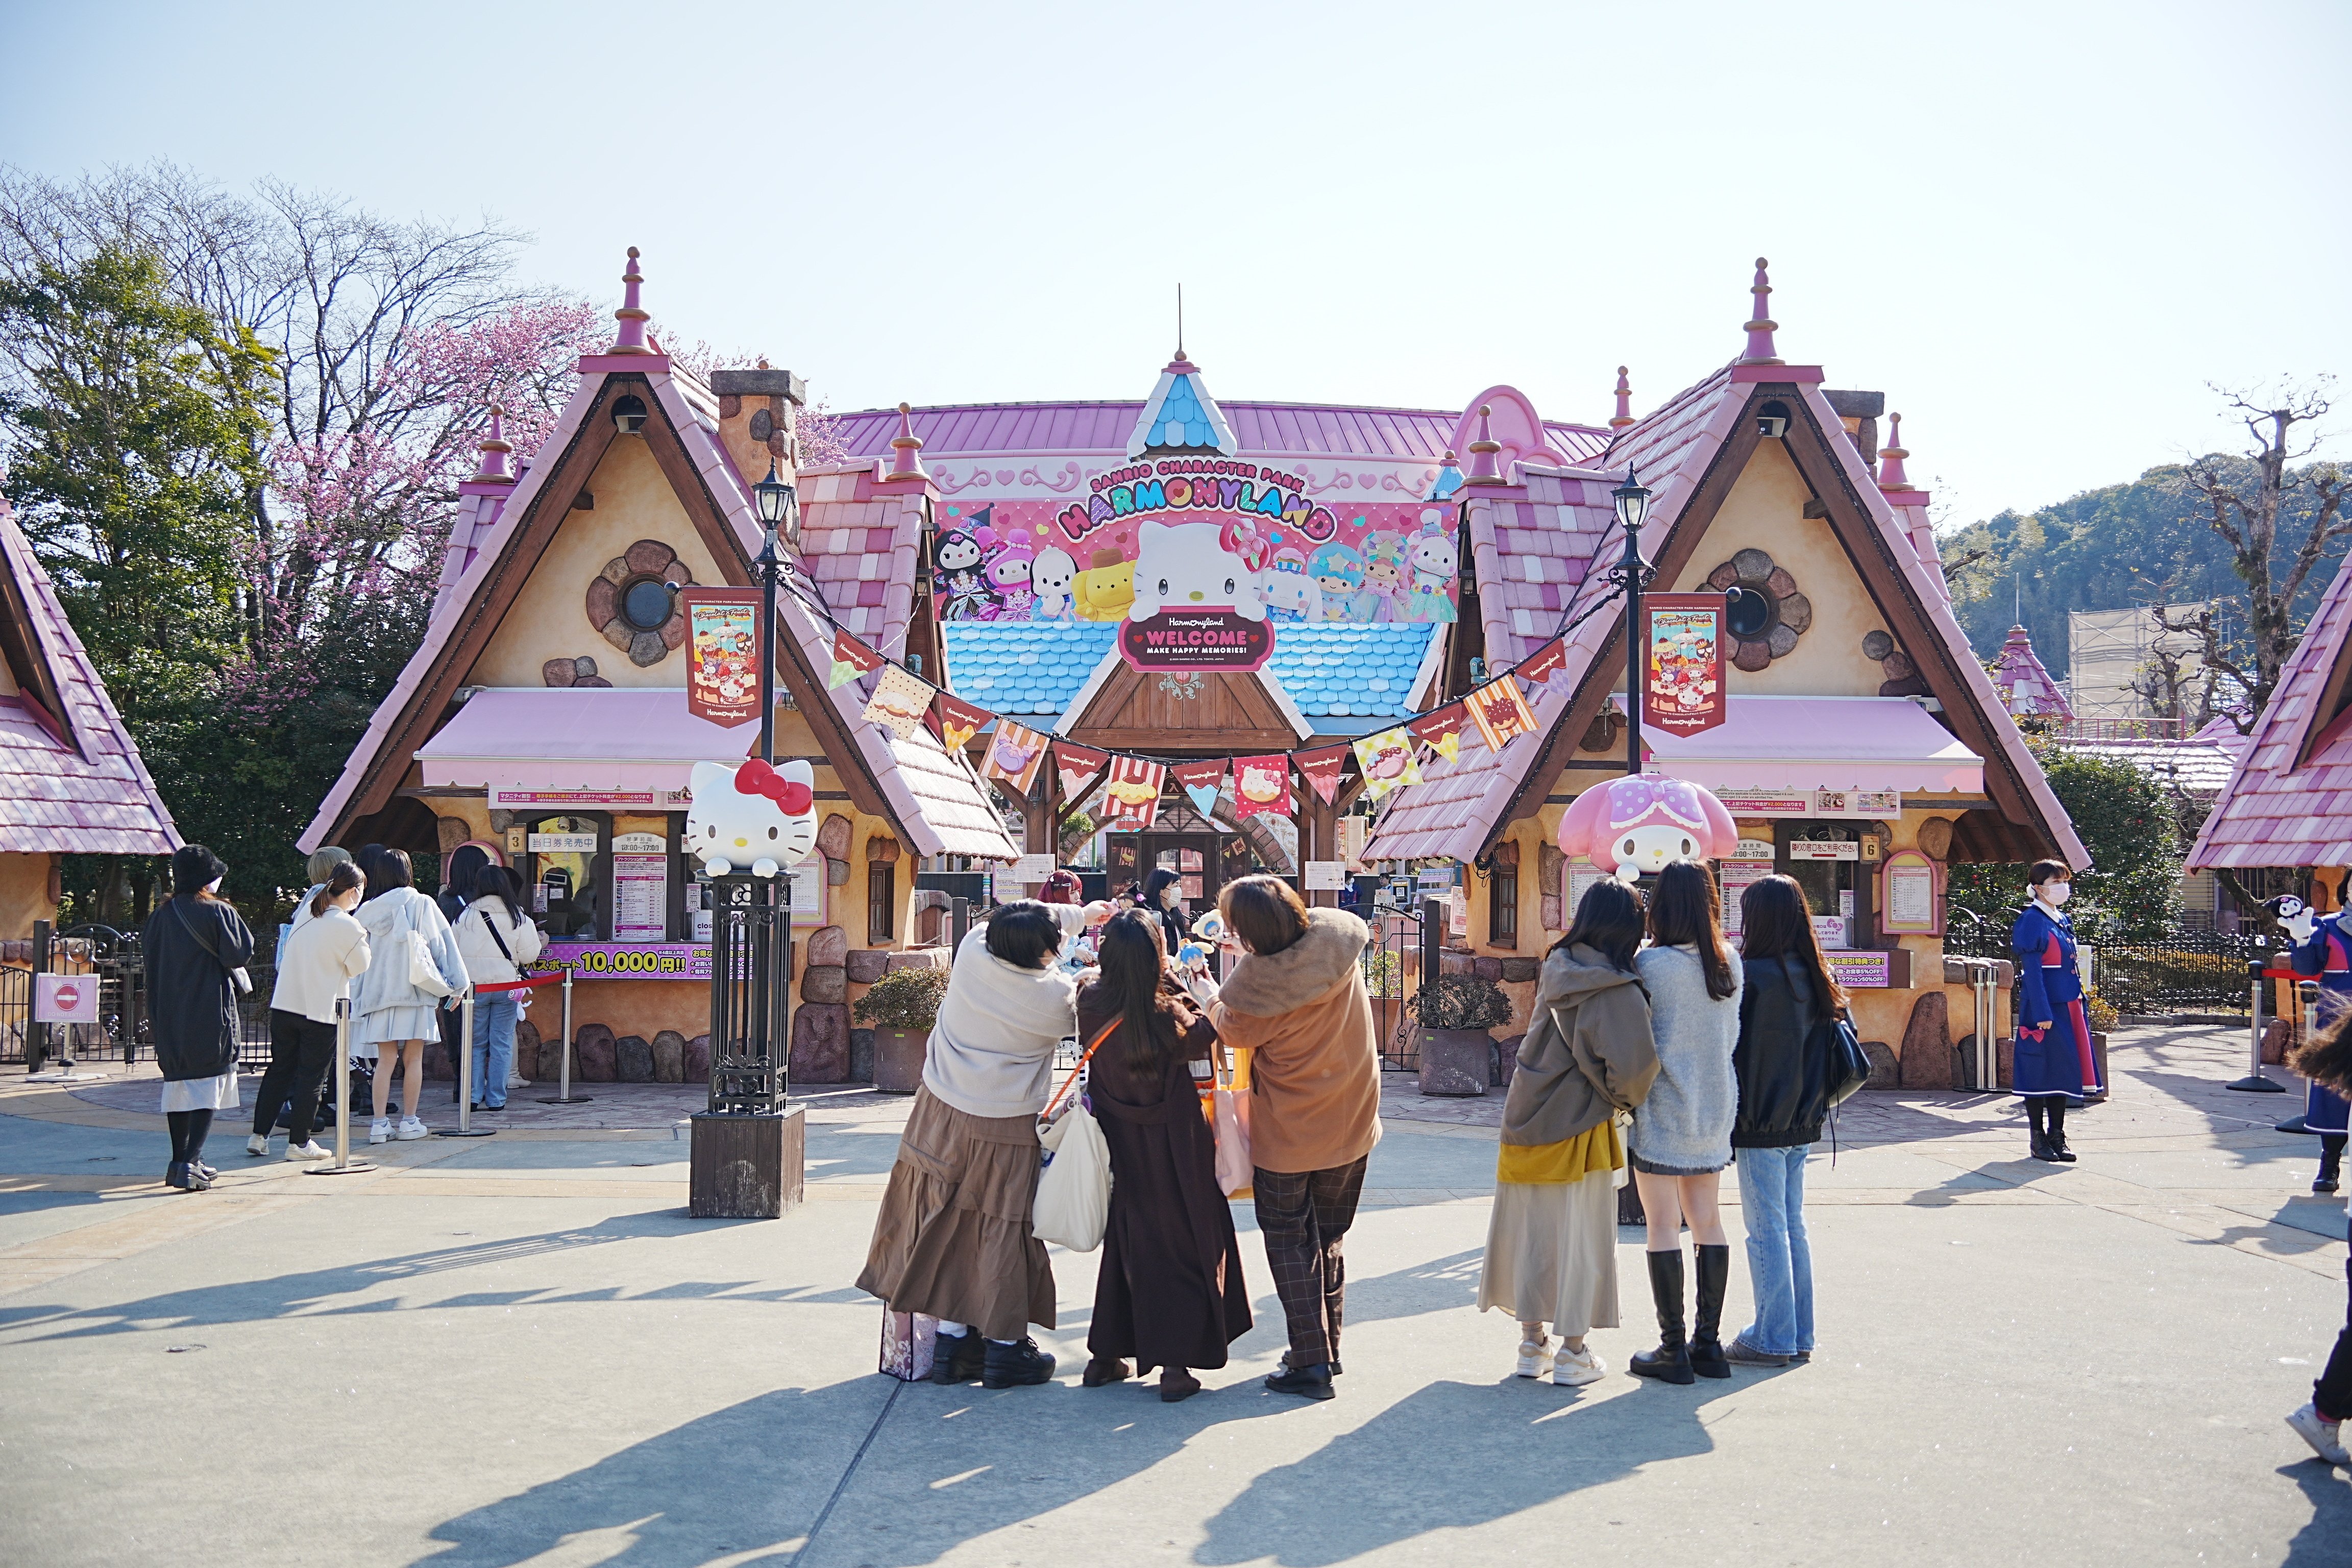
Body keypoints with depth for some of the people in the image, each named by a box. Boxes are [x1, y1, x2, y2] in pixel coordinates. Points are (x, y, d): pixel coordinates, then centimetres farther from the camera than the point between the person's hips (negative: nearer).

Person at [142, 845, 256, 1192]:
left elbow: (148, 950, 12)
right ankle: (190, 1163, -14)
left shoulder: (161, 916, 6)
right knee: (209, 1082, -4)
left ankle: (180, 1160, 19)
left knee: (178, 1082, 14)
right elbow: (242, 954, -11)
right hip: (211, 1012, -5)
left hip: (170, 1015, 6)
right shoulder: (219, 912, -9)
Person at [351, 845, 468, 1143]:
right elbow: (443, 945, 0)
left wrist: (356, 996, 14)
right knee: (413, 1059, 5)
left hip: (378, 992, 2)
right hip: (416, 992, -2)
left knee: (385, 1060, 4)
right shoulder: (423, 905, -1)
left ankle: (380, 1124, -1)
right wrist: (452, 986, 5)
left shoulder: (368, 911, 4)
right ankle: (409, 1121, 8)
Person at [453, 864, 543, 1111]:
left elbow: (453, 950, 3)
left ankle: (473, 1097, 8)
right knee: (501, 1045, 4)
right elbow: (529, 954, -3)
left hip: (474, 986, 1)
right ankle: (496, 1099, 5)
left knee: (476, 1044, 10)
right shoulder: (517, 917, -6)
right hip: (506, 986, -1)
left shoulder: (466, 915, -4)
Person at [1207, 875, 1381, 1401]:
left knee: (1289, 1243, 11)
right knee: (1328, 1239, 21)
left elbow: (1234, 1031, -7)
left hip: (1286, 1133, -5)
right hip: (1350, 1124, 5)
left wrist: (1208, 999, 12)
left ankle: (1311, 1360, 8)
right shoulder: (1339, 947, -15)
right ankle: (1328, 1347, 29)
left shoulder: (1260, 984, -27)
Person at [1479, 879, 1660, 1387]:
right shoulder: (1616, 992, -18)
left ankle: (1532, 1344, 24)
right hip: (1580, 1133, -6)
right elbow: (1633, 1061, -28)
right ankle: (1573, 1354, 13)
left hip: (1527, 1118, 6)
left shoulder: (1557, 970, 2)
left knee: (1530, 1232, 14)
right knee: (1582, 1238, 6)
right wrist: (1625, 1097, -7)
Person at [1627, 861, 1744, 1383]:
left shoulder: (1650, 964, -15)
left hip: (1663, 1110, -6)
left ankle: (1673, 1349, 2)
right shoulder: (1728, 963, 1)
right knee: (1707, 1220, 13)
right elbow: (1732, 1036, 10)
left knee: (1664, 1227, 0)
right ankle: (1708, 1343, 16)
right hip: (1715, 1107, 6)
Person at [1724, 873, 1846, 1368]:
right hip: (1802, 1122, 7)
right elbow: (1825, 1048, 12)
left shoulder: (1752, 977, -17)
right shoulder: (1815, 978, 4)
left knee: (1766, 1230, 1)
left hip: (1761, 1124, -7)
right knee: (1792, 1226, 15)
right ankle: (1798, 1336, 21)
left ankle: (1773, 1338, 6)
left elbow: (1736, 1052, -15)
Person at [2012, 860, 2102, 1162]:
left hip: (2068, 1005, 9)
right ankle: (2038, 1138, 5)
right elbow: (2031, 970, -15)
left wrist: (2079, 1005, 15)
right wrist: (2042, 1013, -20)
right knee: (2040, 1068, -2)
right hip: (2043, 1004, -9)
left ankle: (2057, 1136, 16)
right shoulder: (2031, 920, -10)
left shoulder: (2064, 921, 15)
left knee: (2064, 1068, 9)